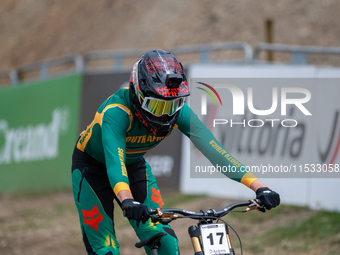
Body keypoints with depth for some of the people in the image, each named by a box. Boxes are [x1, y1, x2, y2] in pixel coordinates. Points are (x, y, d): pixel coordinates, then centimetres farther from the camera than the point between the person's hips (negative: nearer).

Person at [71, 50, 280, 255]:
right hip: (92, 166, -4)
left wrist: (259, 186, -43)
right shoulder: (117, 112, -38)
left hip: (134, 165, 4)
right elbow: (114, 161, -51)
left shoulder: (179, 112, -24)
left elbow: (214, 149, -31)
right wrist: (128, 201, -71)